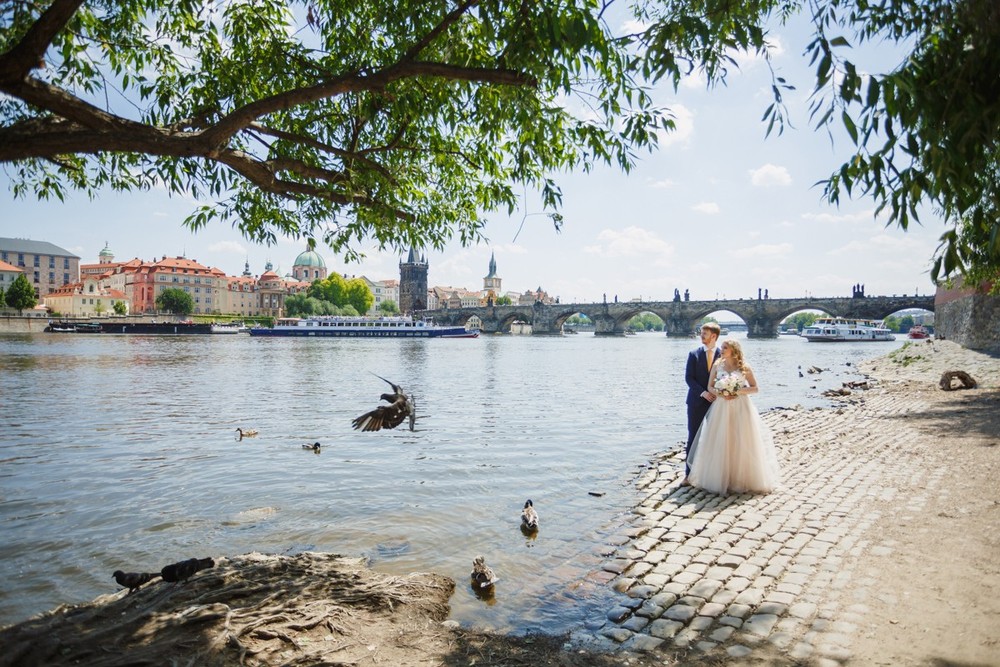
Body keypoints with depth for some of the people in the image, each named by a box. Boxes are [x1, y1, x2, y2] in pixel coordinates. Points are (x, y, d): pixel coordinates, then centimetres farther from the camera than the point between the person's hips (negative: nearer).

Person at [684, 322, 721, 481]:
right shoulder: (694, 354, 1)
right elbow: (688, 378, -3)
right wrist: (703, 392, -15)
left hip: (716, 402, 0)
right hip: (697, 401, 0)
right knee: (693, 437, 2)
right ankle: (689, 473, 8)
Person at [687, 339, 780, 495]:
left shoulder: (744, 367, -2)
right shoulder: (717, 366, 4)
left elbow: (755, 388, 0)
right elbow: (710, 387, 6)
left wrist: (739, 391, -14)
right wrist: (720, 394, -13)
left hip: (741, 408, -2)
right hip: (721, 408, 2)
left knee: (741, 444, 2)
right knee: (720, 444, 1)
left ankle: (743, 480, 15)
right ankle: (721, 479, 9)